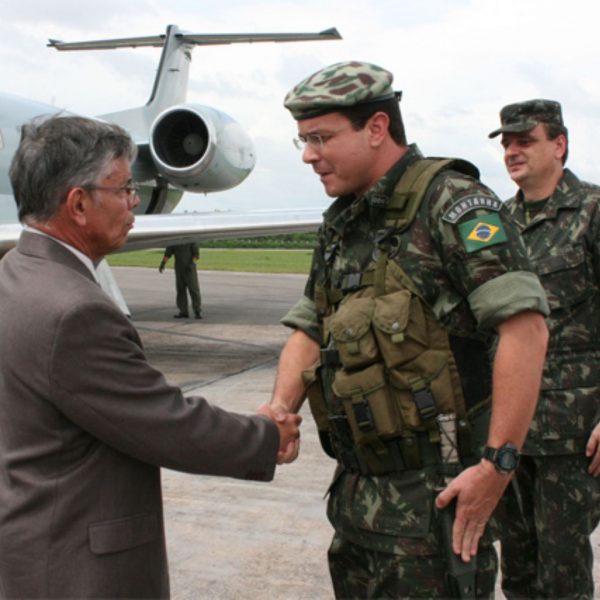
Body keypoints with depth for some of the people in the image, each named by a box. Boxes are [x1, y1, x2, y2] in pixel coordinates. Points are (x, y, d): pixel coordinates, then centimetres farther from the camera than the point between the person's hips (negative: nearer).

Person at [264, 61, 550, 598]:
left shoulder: (451, 202, -14)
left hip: (431, 488, -8)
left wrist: (498, 465, -23)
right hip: (357, 485, 8)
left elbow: (525, 327, -22)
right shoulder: (340, 225, 12)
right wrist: (281, 408, -4)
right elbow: (309, 330, 15)